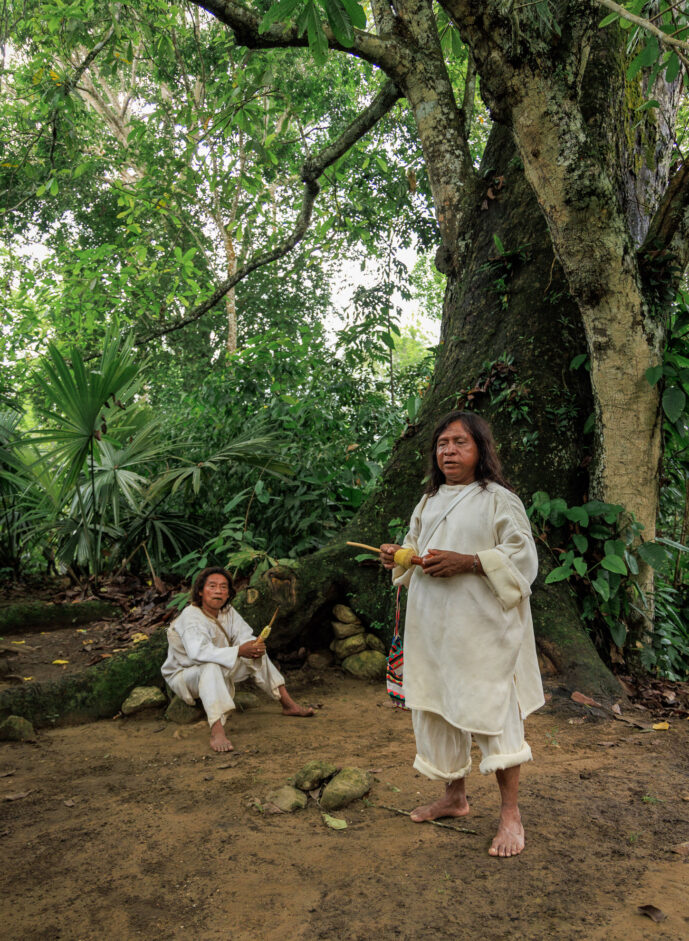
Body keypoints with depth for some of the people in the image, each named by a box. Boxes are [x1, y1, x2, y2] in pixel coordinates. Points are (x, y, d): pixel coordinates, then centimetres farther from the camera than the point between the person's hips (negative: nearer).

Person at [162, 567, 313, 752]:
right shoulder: (191, 617, -27)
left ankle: (288, 704, 8)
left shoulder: (228, 611, -2)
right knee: (212, 668, -39)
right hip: (183, 674, -8)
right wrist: (239, 651, -45)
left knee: (257, 655, 2)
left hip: (218, 672, 8)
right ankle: (217, 731, -53)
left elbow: (245, 636, -4)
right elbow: (198, 652, -42)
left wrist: (256, 647, -30)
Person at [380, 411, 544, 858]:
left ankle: (511, 812, 12)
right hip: (433, 624, 6)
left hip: (481, 625, -6)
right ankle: (454, 796, 31)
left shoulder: (500, 500, -5)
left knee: (491, 709, -4)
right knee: (437, 708, 12)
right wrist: (398, 556, -1)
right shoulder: (428, 503, 15)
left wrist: (466, 562, -22)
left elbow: (523, 558, -11)